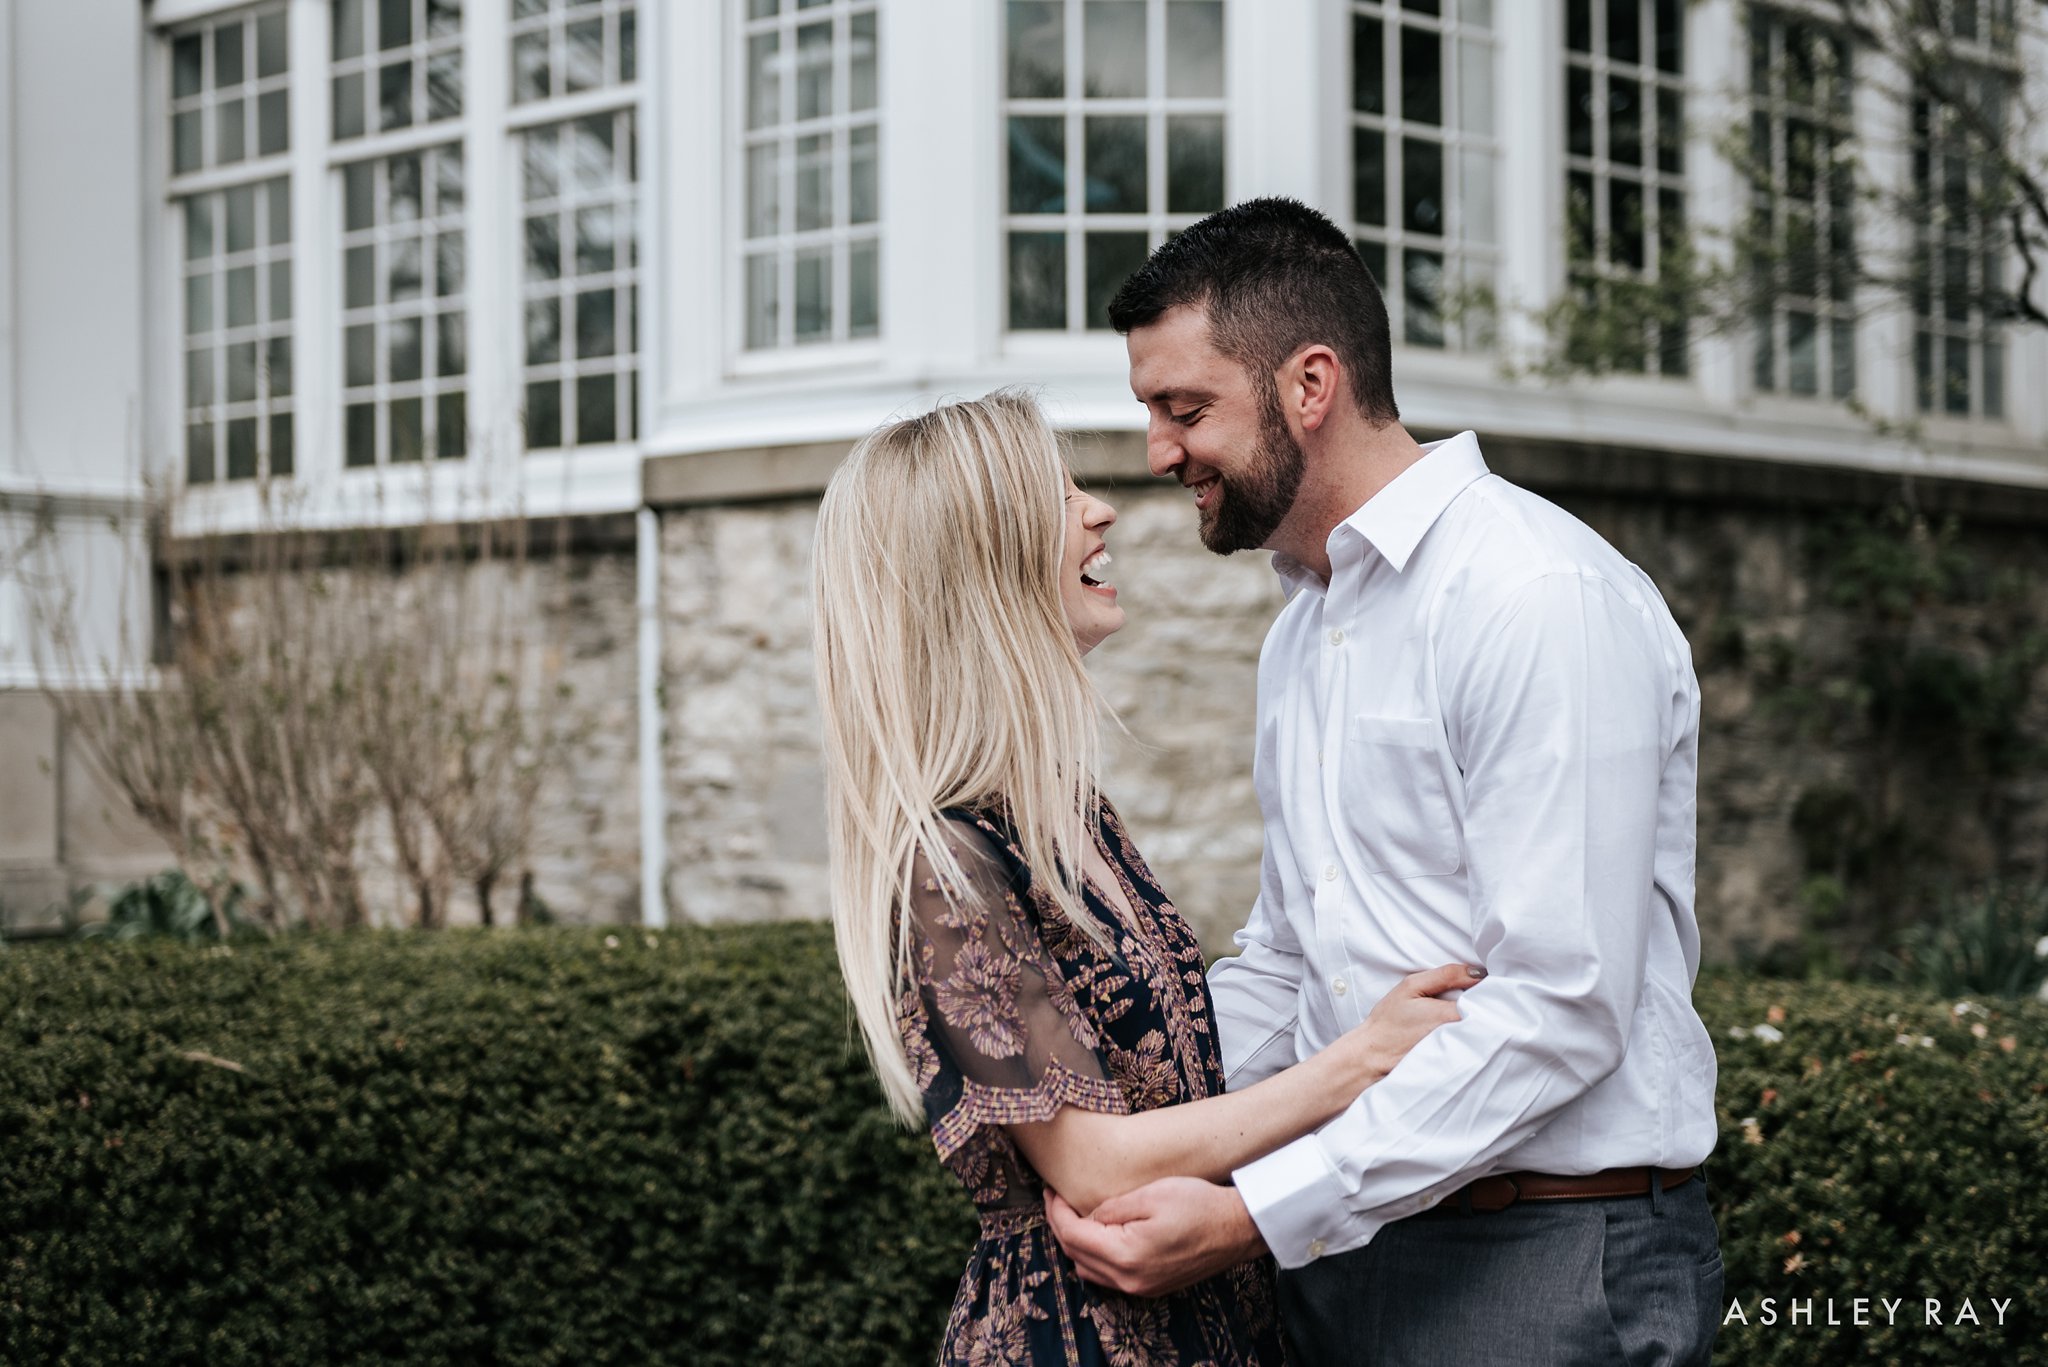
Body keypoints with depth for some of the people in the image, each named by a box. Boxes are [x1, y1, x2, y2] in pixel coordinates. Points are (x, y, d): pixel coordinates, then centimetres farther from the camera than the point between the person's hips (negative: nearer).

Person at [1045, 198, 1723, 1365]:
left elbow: (1562, 1008, -23)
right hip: (1344, 1245, 8)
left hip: (1545, 1269, -8)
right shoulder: (1303, 630, 13)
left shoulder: (1544, 600, -16)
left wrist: (1255, 1217, -24)